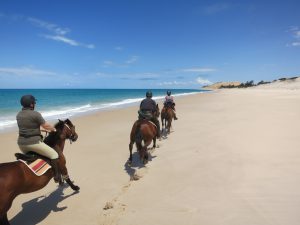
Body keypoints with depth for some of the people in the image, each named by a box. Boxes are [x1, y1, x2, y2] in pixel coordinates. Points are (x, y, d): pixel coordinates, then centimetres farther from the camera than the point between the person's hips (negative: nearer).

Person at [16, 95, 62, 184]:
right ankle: (57, 176, 1)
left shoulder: (19, 115, 9)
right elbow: (46, 126, -10)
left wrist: (40, 128, 30)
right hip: (33, 142, -8)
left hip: (21, 143, 8)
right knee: (54, 154, 2)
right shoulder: (35, 114, -16)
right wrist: (54, 129, 11)